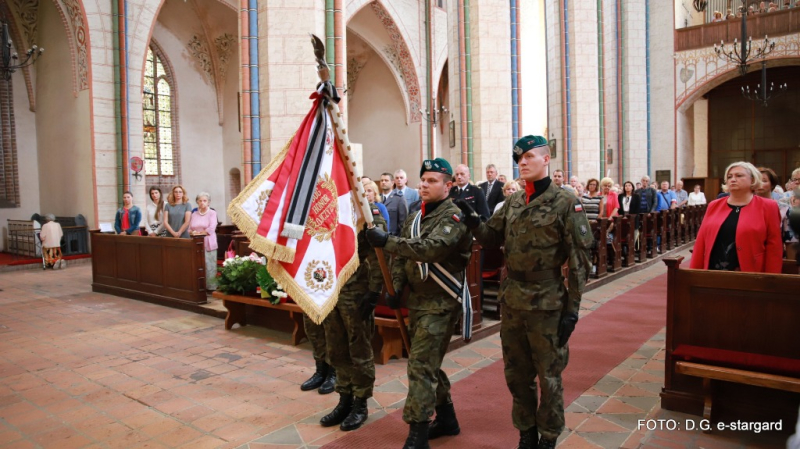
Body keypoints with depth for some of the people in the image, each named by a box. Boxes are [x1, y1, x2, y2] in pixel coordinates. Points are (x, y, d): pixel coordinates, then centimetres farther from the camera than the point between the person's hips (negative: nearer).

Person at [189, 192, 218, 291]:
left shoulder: (212, 213, 3)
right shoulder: (194, 214, 16)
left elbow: (211, 229, -8)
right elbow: (189, 229, 15)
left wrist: (199, 233, -8)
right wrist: (192, 233, -6)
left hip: (208, 244, -4)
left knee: (209, 265, -4)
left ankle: (211, 287, 1)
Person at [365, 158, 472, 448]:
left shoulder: (453, 217, -14)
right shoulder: (415, 218, 13)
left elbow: (432, 248, -31)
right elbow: (402, 257, 14)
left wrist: (387, 241, -35)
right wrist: (395, 289, 0)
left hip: (440, 304, -9)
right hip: (417, 300, 9)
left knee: (420, 365, -11)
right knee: (428, 362, 17)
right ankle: (446, 418, 34)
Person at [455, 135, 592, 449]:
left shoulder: (566, 203, -10)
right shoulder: (512, 203, 7)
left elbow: (579, 260, -10)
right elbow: (491, 239, 9)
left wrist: (572, 308, -13)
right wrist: (472, 220, -11)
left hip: (547, 303, -5)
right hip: (511, 301, 6)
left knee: (548, 375, 10)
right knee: (516, 373, 17)